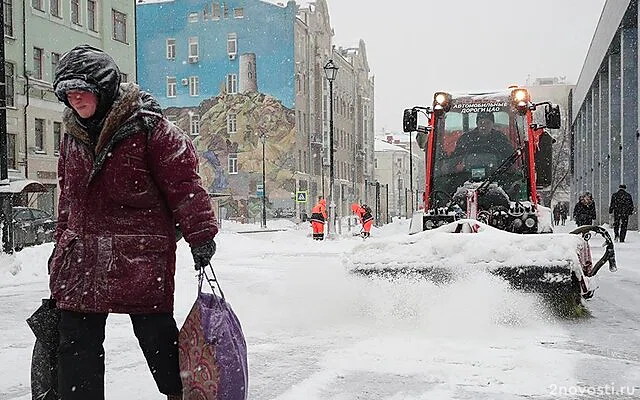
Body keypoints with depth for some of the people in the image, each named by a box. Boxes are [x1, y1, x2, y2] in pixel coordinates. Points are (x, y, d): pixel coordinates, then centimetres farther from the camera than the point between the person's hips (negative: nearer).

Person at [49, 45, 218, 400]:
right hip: (81, 256, 6)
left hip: (140, 255, -6)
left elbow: (182, 182, -10)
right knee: (76, 343, 9)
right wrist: (61, 245, 23)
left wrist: (201, 235, -12)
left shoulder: (146, 127, -8)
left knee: (157, 335, 2)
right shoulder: (72, 135, 13)